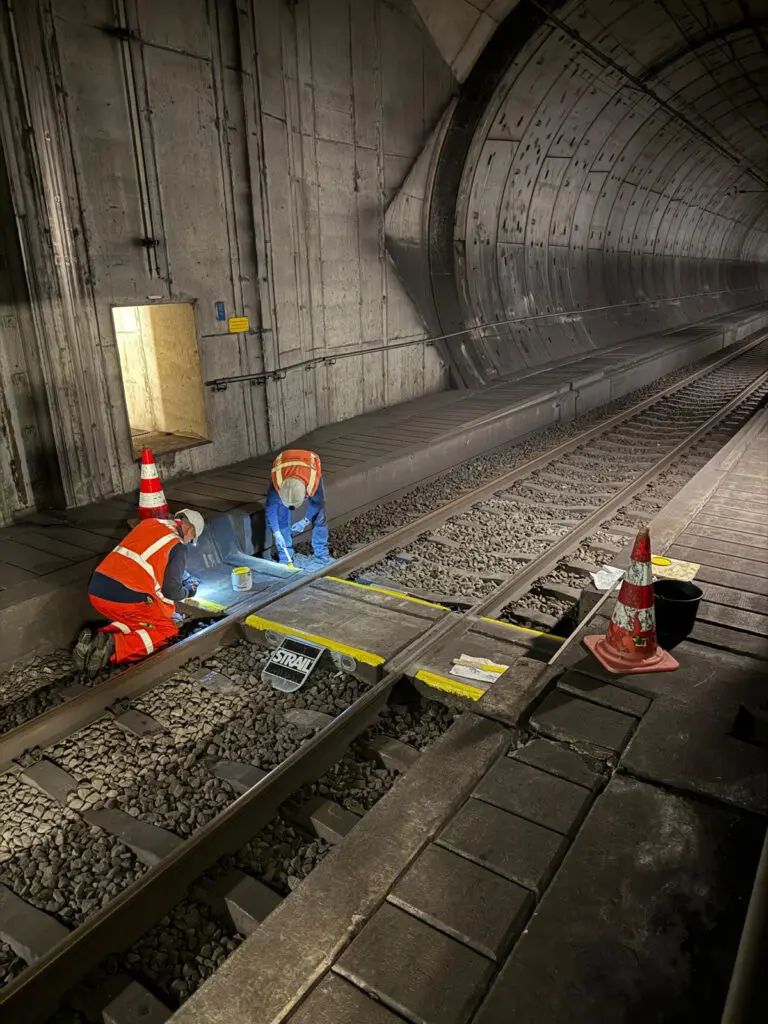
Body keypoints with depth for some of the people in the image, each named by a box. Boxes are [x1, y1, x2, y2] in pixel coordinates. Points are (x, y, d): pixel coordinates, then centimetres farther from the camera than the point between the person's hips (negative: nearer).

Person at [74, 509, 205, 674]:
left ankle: (94, 642, 3)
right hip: (126, 598, -7)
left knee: (137, 621, 29)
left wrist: (182, 575, 45)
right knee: (168, 630, 9)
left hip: (95, 591, 8)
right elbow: (171, 591, 1)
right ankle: (115, 646, -14)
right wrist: (187, 591, 24)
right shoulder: (178, 547, -1)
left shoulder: (148, 523, 20)